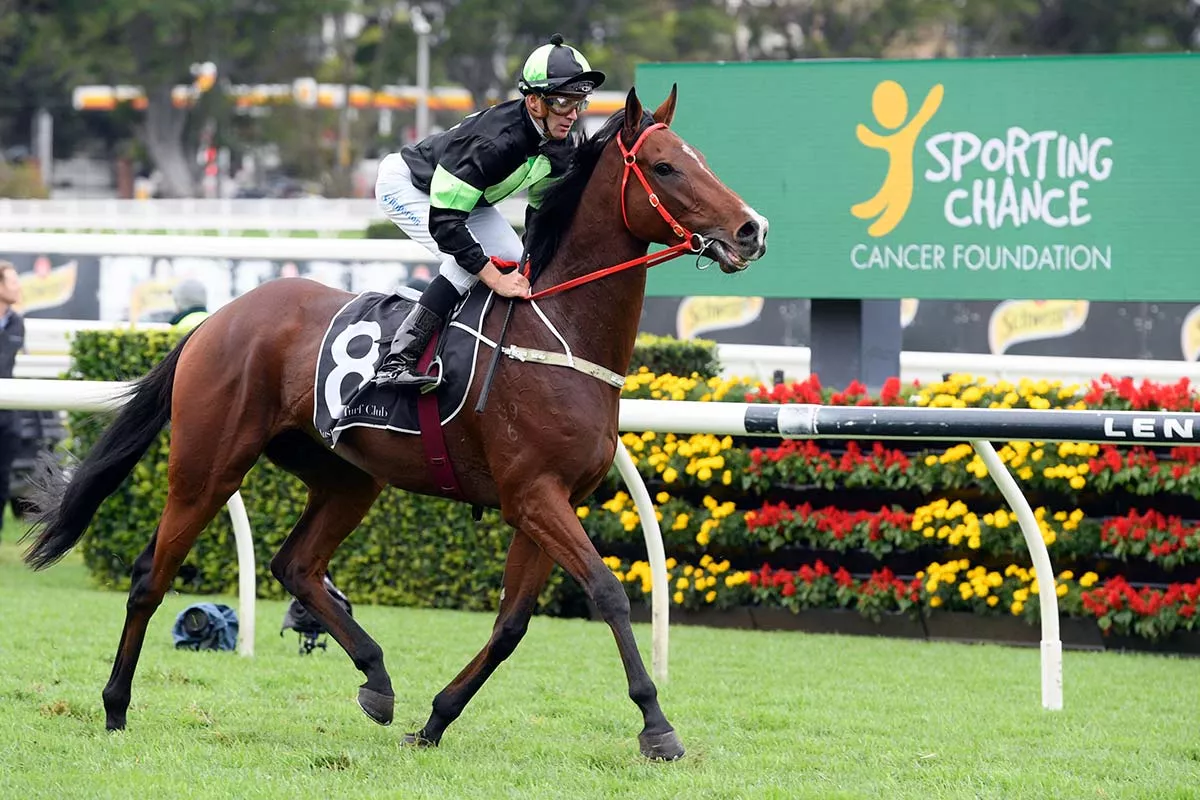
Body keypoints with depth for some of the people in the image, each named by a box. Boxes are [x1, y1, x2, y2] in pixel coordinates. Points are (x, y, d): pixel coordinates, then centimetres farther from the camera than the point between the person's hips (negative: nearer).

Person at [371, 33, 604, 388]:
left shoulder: (563, 145, -16)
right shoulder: (492, 142, -41)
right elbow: (443, 222, -41)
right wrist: (496, 279, -41)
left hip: (466, 196, 9)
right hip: (405, 187, -9)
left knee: (517, 264, -5)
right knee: (468, 261, -28)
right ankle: (396, 362, -31)